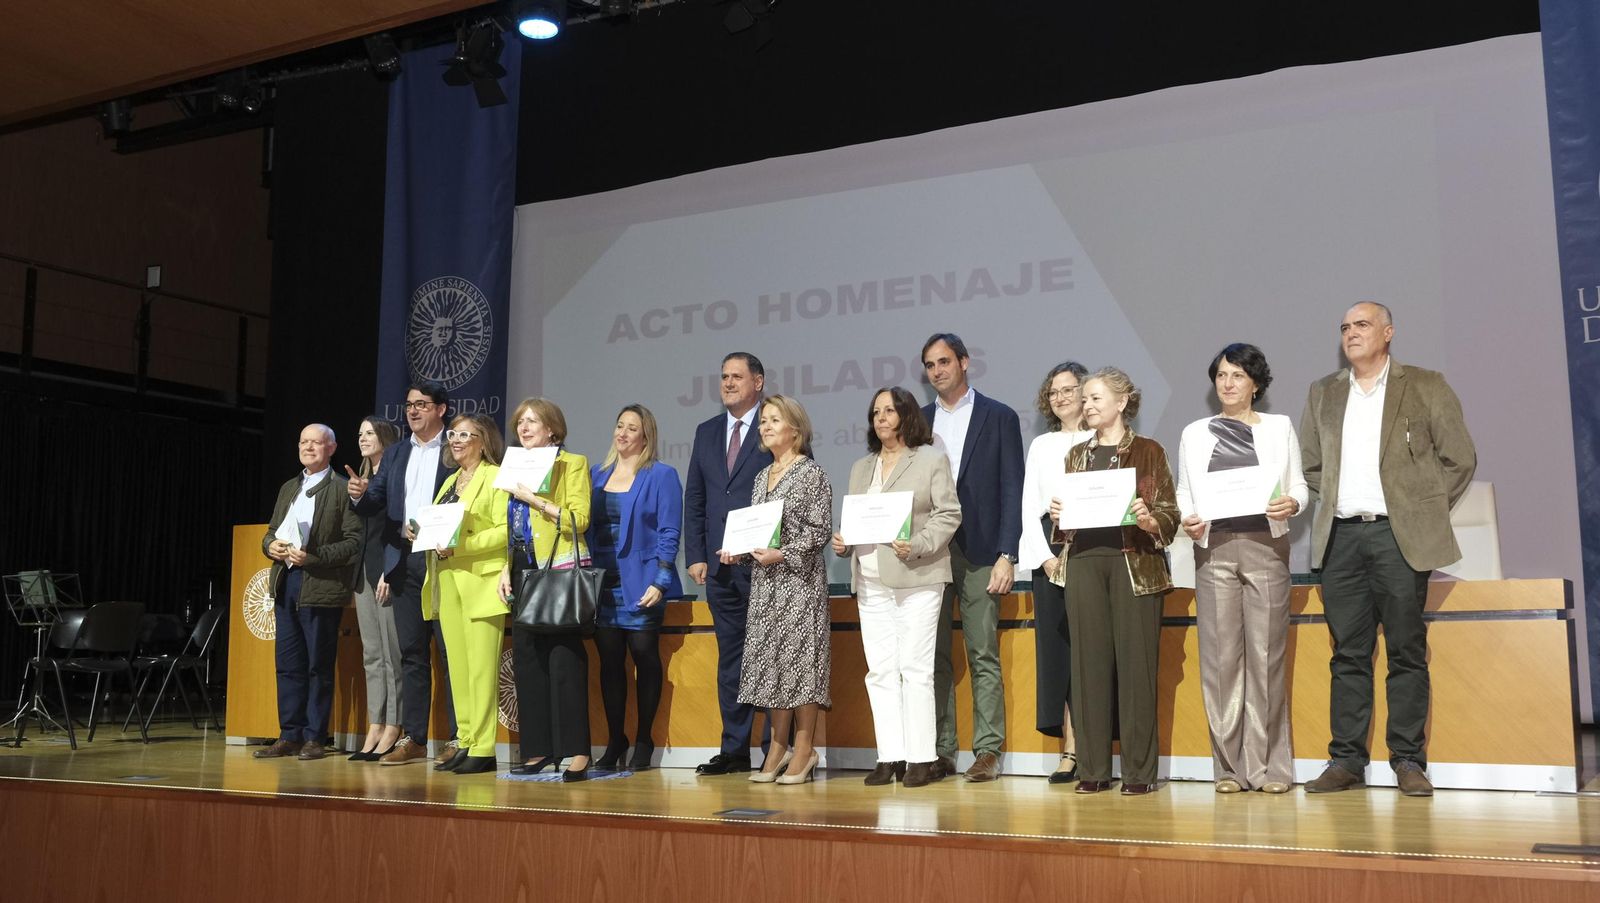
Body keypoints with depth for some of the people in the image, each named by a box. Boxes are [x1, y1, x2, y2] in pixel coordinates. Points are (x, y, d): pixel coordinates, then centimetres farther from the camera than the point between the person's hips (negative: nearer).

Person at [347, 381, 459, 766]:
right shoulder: (394, 453, 17)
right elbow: (375, 504, 11)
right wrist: (360, 494, -11)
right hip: (404, 563, 6)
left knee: (452, 650, -2)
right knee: (411, 652, 9)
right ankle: (413, 738, 14)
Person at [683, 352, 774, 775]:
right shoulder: (707, 432, 15)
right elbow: (694, 498, 14)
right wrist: (696, 555, 6)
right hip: (720, 565, 6)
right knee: (730, 656, 10)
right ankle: (734, 750, 16)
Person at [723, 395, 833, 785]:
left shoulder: (812, 474, -5)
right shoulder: (762, 477, 16)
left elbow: (820, 530, -11)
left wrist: (782, 554, -20)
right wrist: (739, 549, 2)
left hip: (799, 579, -7)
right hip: (765, 581, 7)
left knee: (799, 657, -5)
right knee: (769, 659, 6)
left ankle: (804, 749, 1)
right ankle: (779, 746, 14)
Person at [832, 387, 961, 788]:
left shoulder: (932, 460, 4)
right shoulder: (861, 468, 20)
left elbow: (949, 514, -4)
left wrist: (916, 545, -18)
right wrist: (842, 542, -1)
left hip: (917, 577, -5)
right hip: (871, 581, 5)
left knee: (915, 668, -6)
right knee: (880, 671, 3)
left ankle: (921, 758, 1)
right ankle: (890, 756, 9)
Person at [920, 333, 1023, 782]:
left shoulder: (999, 418, 4)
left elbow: (1012, 490, -1)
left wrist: (1006, 555, -9)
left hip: (978, 552, -3)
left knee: (984, 656, -2)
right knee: (933, 656, 3)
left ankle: (988, 751, 2)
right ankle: (940, 751, 8)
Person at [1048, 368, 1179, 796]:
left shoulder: (1148, 451, 5)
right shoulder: (1077, 454, 17)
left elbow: (1171, 513, 1)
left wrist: (1150, 521, -19)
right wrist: (1057, 514, 0)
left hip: (1135, 562, -4)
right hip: (1084, 560, 4)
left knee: (1135, 662, -3)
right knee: (1089, 662, 3)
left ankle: (1139, 771, 3)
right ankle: (1092, 769, 8)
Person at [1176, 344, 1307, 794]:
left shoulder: (1279, 427, 14)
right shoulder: (1195, 433, 15)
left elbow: (1299, 484, 10)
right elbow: (1183, 492, 14)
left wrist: (1292, 503, -11)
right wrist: (1186, 520, -6)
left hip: (1266, 545, -1)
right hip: (1213, 549, 1)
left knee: (1266, 654, -4)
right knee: (1220, 655, -2)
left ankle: (1270, 766, 3)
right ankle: (1230, 765, 4)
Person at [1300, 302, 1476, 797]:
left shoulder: (1425, 386, 4)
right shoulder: (1323, 393, 14)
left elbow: (1460, 458, 4)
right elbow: (1310, 463, 21)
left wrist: (1425, 511, 3)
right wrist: (1335, 502, 11)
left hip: (1399, 536, -3)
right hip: (1341, 537, 3)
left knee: (1407, 652, 0)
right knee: (1348, 654, 4)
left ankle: (1409, 761, 6)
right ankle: (1346, 760, 8)